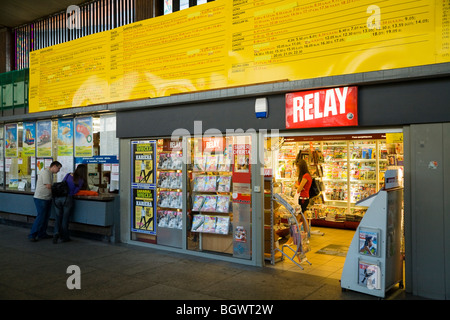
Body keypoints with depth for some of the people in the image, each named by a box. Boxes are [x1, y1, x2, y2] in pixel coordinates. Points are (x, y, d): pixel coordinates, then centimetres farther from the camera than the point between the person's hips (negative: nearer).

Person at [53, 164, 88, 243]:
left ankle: (56, 232, -2)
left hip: (57, 198, 4)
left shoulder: (68, 175, 9)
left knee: (58, 217, 17)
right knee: (65, 218, 9)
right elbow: (74, 192, -5)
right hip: (67, 199, -4)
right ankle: (64, 237, 19)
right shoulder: (81, 180, -5)